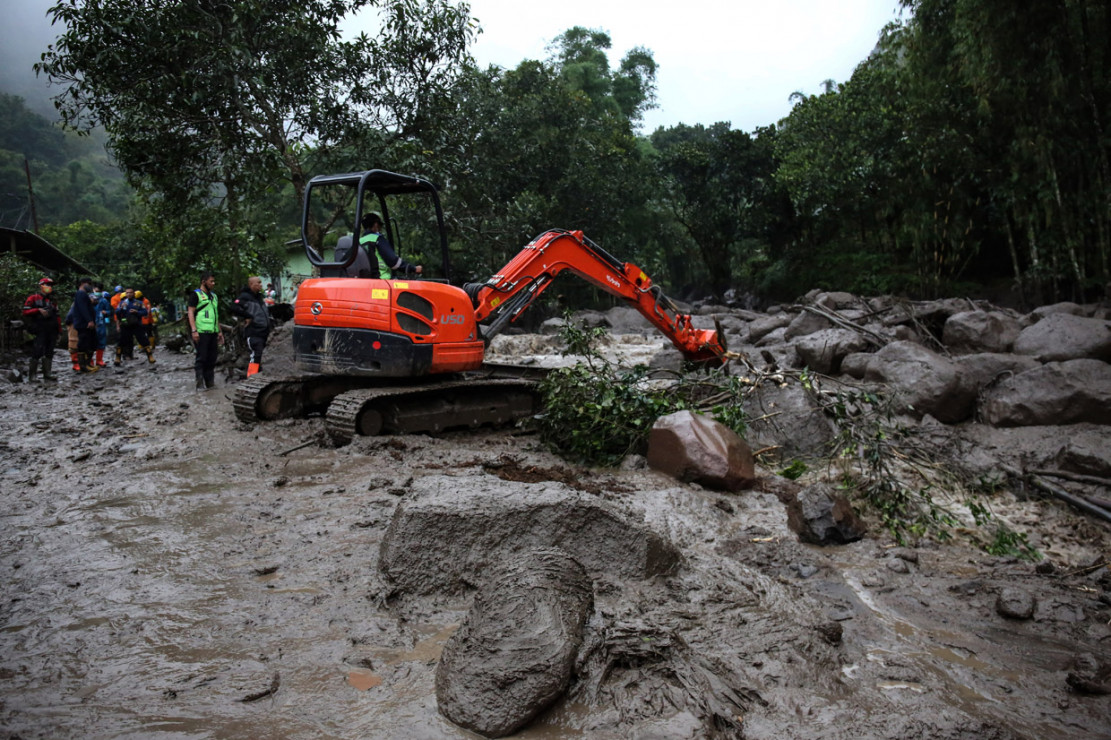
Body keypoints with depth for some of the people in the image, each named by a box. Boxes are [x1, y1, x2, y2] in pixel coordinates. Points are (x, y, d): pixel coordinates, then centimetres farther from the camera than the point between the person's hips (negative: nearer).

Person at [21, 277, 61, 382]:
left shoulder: (52, 300, 19)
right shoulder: (33, 298, 3)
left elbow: (58, 316, 19)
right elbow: (26, 311, -5)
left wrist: (59, 331, 14)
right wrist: (39, 310, -16)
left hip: (52, 331, 6)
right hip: (40, 331, -5)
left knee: (49, 352, 6)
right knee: (37, 351, -10)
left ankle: (47, 373, 9)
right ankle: (31, 374, -3)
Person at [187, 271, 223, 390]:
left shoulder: (213, 295, 20)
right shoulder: (195, 295, -1)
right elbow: (190, 312, -8)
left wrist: (219, 331, 20)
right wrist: (194, 330, -17)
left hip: (213, 332, 7)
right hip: (201, 332, -7)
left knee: (212, 358, 8)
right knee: (201, 358, -6)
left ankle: (210, 382, 15)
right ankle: (200, 384, -3)